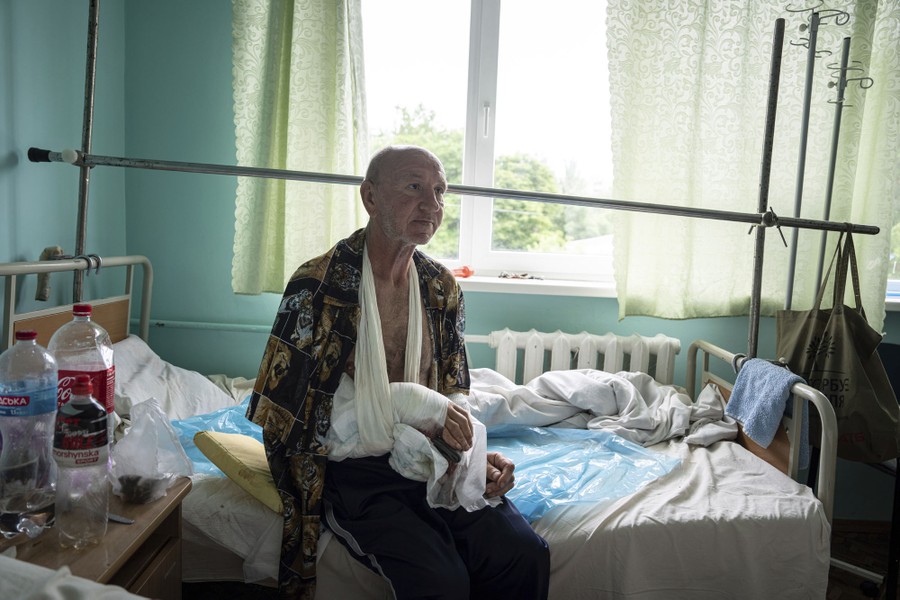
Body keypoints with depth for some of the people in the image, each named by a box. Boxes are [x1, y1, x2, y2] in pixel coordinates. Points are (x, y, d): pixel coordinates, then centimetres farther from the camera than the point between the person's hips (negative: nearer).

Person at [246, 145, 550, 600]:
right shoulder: (317, 288, -12)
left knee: (526, 557, -14)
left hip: (432, 460, 5)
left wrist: (475, 452, -6)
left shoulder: (442, 288, 7)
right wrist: (410, 404, -18)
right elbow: (297, 417, -14)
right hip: (354, 472, -4)